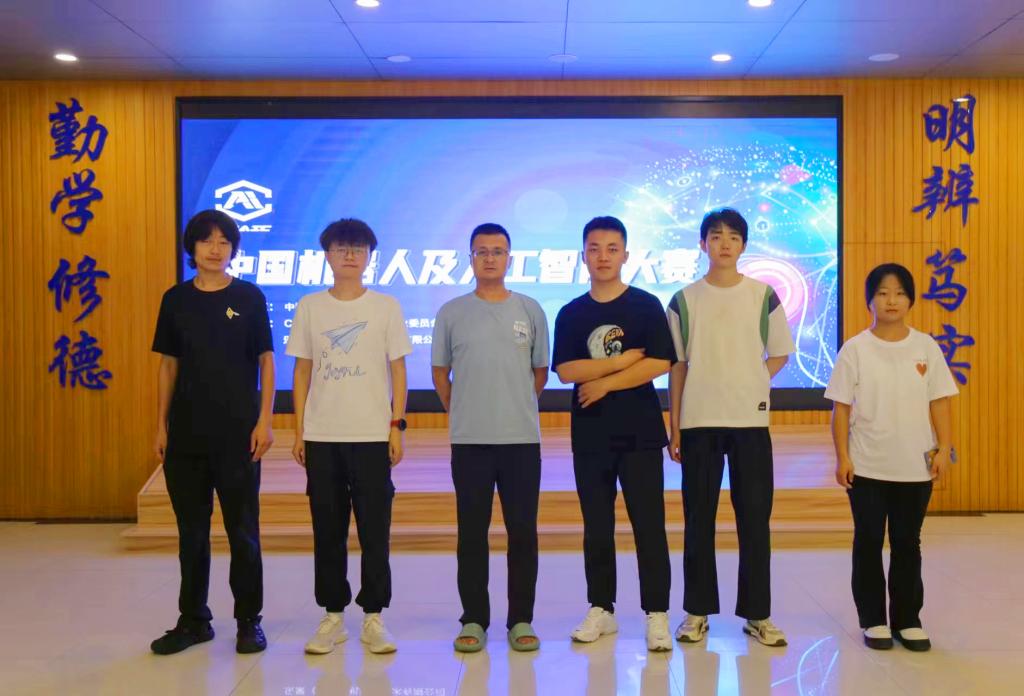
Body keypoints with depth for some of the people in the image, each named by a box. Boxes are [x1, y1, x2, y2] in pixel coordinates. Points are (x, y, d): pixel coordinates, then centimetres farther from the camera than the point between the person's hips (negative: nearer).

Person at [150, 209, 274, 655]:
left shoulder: (248, 297, 0)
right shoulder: (176, 299, 7)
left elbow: (266, 362, 1)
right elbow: (168, 366, 10)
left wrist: (264, 421, -7)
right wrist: (161, 426, 5)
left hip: (238, 433, -3)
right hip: (186, 434, 3)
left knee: (243, 530, 3)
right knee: (191, 531, 11)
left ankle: (249, 621, 15)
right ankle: (193, 619, 23)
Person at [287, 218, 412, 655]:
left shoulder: (385, 306, 3)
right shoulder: (310, 307, 7)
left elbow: (397, 370, 4)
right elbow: (303, 370, 9)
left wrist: (396, 426, -3)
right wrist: (299, 431, 4)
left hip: (372, 436, -1)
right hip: (321, 437, 2)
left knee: (375, 531, 1)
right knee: (327, 532, 7)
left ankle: (373, 619, 13)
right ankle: (332, 617, 19)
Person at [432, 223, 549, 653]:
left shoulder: (530, 310, 5)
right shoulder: (452, 312, 4)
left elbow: (540, 371, 13)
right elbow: (440, 372, 11)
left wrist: (518, 409, 11)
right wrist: (460, 411, 9)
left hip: (522, 439, 0)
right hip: (470, 440, 0)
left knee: (523, 532, 5)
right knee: (472, 533, 6)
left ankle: (521, 620, 15)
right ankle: (474, 620, 16)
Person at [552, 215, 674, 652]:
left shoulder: (646, 305, 0)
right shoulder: (571, 314, 7)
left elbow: (659, 364, -11)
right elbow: (565, 371, -4)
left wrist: (603, 383, -10)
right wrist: (622, 360, -10)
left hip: (640, 432, -3)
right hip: (589, 434, 3)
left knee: (648, 526, -1)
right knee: (596, 527, 10)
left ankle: (657, 615, 7)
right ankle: (601, 609, 22)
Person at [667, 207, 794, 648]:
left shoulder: (763, 296, 4)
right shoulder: (684, 301, 4)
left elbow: (779, 354, 13)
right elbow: (677, 366, 5)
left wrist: (752, 384, -2)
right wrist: (673, 428, 3)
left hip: (750, 420, 0)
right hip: (698, 422, 0)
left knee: (755, 518, 3)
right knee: (698, 519, 5)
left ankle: (757, 614, 14)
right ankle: (697, 611, 15)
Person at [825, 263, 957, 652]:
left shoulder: (926, 346, 2)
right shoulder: (855, 349, -3)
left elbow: (939, 402, 3)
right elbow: (841, 407, -3)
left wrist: (944, 449, -4)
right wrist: (842, 457, -7)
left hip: (915, 466, 2)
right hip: (867, 466, -1)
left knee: (907, 543, 10)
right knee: (868, 542, 7)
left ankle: (907, 620, 21)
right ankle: (873, 620, 18)